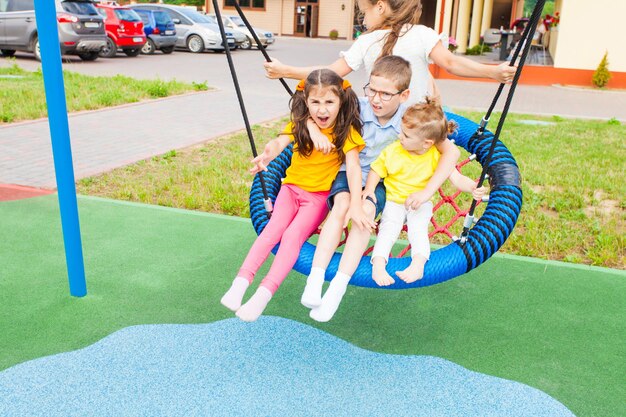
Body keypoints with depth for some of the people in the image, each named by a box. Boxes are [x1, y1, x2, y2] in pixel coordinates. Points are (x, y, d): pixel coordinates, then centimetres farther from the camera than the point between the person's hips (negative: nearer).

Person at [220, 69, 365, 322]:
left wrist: (356, 204, -38)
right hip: (292, 187, 3)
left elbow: (353, 168, -23)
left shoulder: (346, 130, -11)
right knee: (272, 230, -19)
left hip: (320, 194, -3)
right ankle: (240, 283, -25)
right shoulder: (300, 124, -3)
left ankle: (263, 295, -28)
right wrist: (268, 154, -47)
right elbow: (280, 141, -22)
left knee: (293, 235, -23)